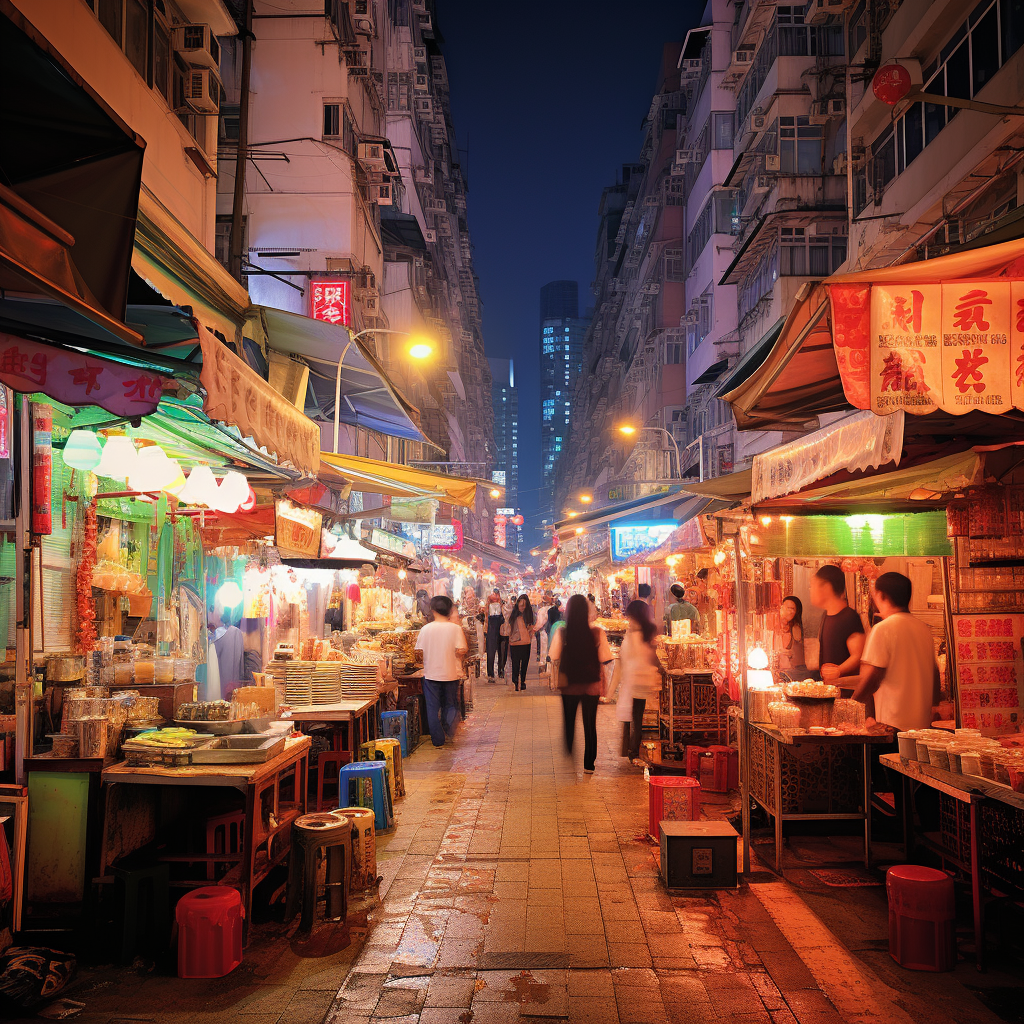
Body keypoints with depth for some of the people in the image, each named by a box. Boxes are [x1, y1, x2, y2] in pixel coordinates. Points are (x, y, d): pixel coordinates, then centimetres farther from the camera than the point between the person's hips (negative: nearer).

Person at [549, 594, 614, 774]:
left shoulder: (561, 633, -12)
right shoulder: (597, 633, -13)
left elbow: (554, 659, -7)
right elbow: (604, 660, -9)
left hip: (569, 685, 0)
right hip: (592, 685, 0)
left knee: (568, 723, 17)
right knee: (590, 724, 12)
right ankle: (589, 764, 16)